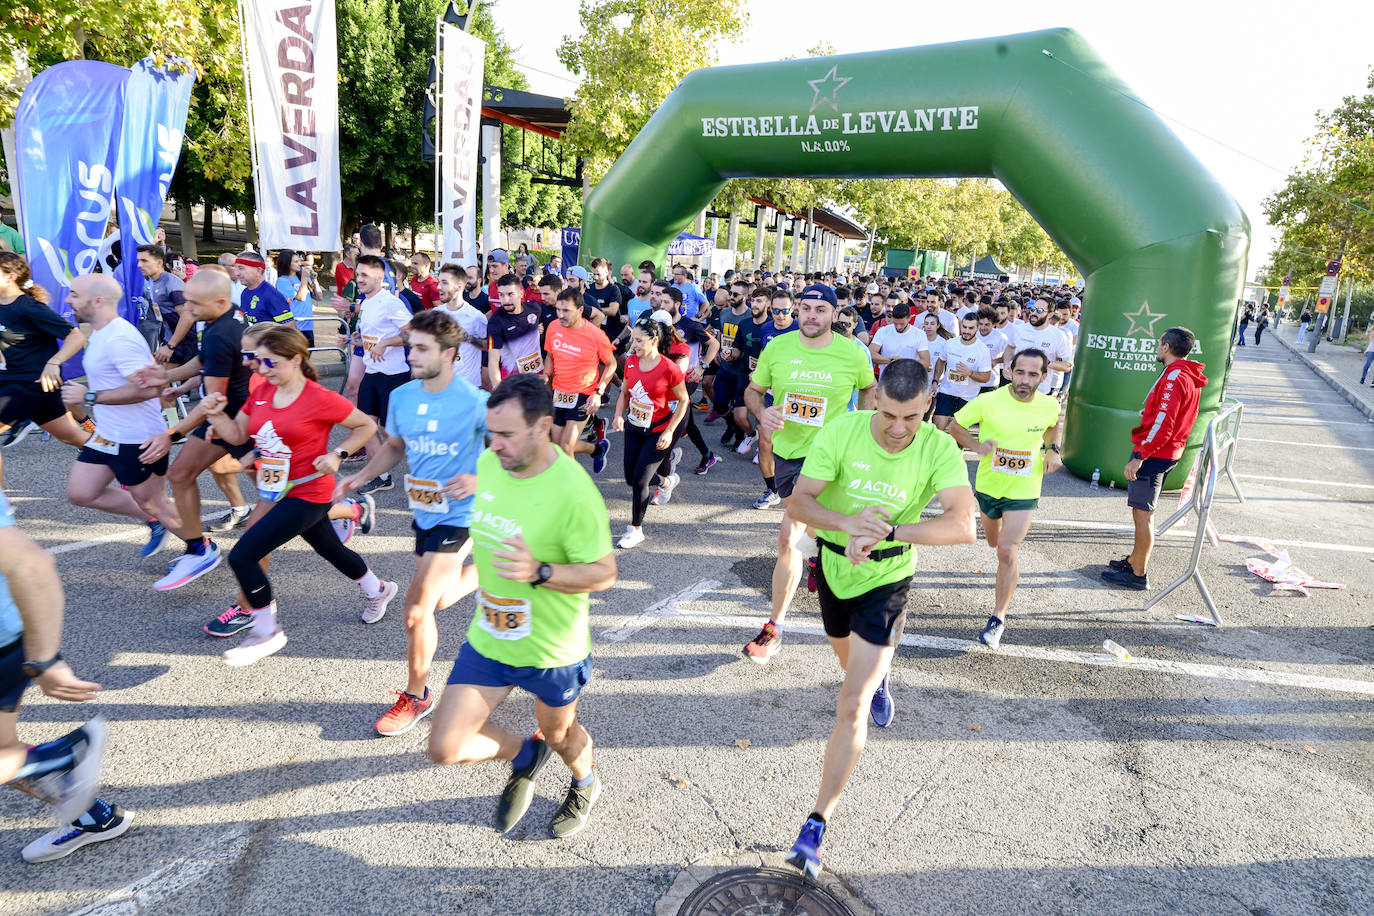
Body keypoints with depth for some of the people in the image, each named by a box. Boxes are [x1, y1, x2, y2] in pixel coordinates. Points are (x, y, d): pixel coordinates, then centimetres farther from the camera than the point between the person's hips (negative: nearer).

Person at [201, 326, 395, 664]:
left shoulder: (320, 399, -18)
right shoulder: (262, 393, 3)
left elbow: (367, 426, -9)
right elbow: (237, 435, 11)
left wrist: (337, 455, -18)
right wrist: (217, 414, -7)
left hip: (307, 494, -8)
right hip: (279, 492, 8)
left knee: (242, 556, -12)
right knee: (331, 550, 24)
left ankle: (267, 632, 6)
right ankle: (378, 589, 49)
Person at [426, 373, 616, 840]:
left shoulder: (574, 492, -28)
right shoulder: (487, 464, -8)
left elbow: (604, 573, -22)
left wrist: (539, 573, -35)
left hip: (553, 649, -5)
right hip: (488, 639, 5)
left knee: (559, 733, 22)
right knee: (445, 747, 3)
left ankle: (586, 785, 59)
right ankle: (524, 755, 35)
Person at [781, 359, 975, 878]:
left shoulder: (939, 449, -22)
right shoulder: (841, 432, -20)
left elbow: (963, 525, -34)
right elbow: (798, 503, -23)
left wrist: (886, 532, -46)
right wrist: (848, 523, -43)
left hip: (886, 581, -3)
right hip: (835, 567, 3)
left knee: (852, 708, -9)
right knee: (847, 657, 29)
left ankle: (816, 825, 3)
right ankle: (876, 683, 67)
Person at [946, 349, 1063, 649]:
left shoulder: (1050, 406, -10)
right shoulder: (988, 402, -17)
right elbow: (955, 427, -4)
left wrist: (1052, 450, -3)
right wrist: (976, 445, -21)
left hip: (1023, 491, -1)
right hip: (988, 485, 1)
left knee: (1007, 551, -12)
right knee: (994, 542, 22)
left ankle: (998, 618, 1)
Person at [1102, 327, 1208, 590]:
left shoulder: (1174, 377, -18)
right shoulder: (1189, 377, 13)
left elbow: (1163, 424, -24)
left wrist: (1139, 456, -23)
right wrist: (1148, 414, 23)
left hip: (1153, 454, -10)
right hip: (1169, 453, 10)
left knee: (1143, 513, -4)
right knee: (1142, 511, 19)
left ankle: (1138, 574, 3)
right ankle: (1135, 559, 31)